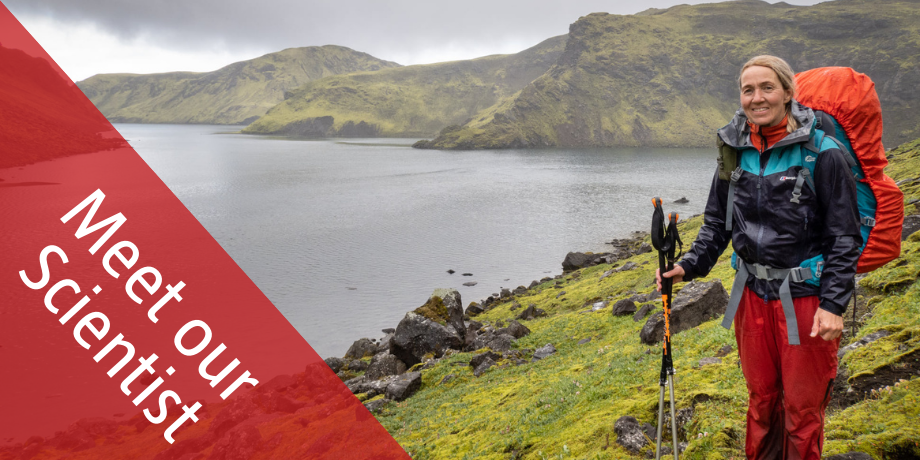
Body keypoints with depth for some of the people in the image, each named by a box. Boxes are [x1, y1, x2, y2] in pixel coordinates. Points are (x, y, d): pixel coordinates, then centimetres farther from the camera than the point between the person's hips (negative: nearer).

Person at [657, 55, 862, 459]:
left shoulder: (822, 154, -12)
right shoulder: (735, 151, 3)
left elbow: (844, 237, -9)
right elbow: (716, 223, 11)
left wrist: (833, 305, -15)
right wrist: (690, 266, -3)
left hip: (805, 299, -4)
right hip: (753, 294, 4)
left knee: (802, 409, 9)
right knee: (760, 399, 19)